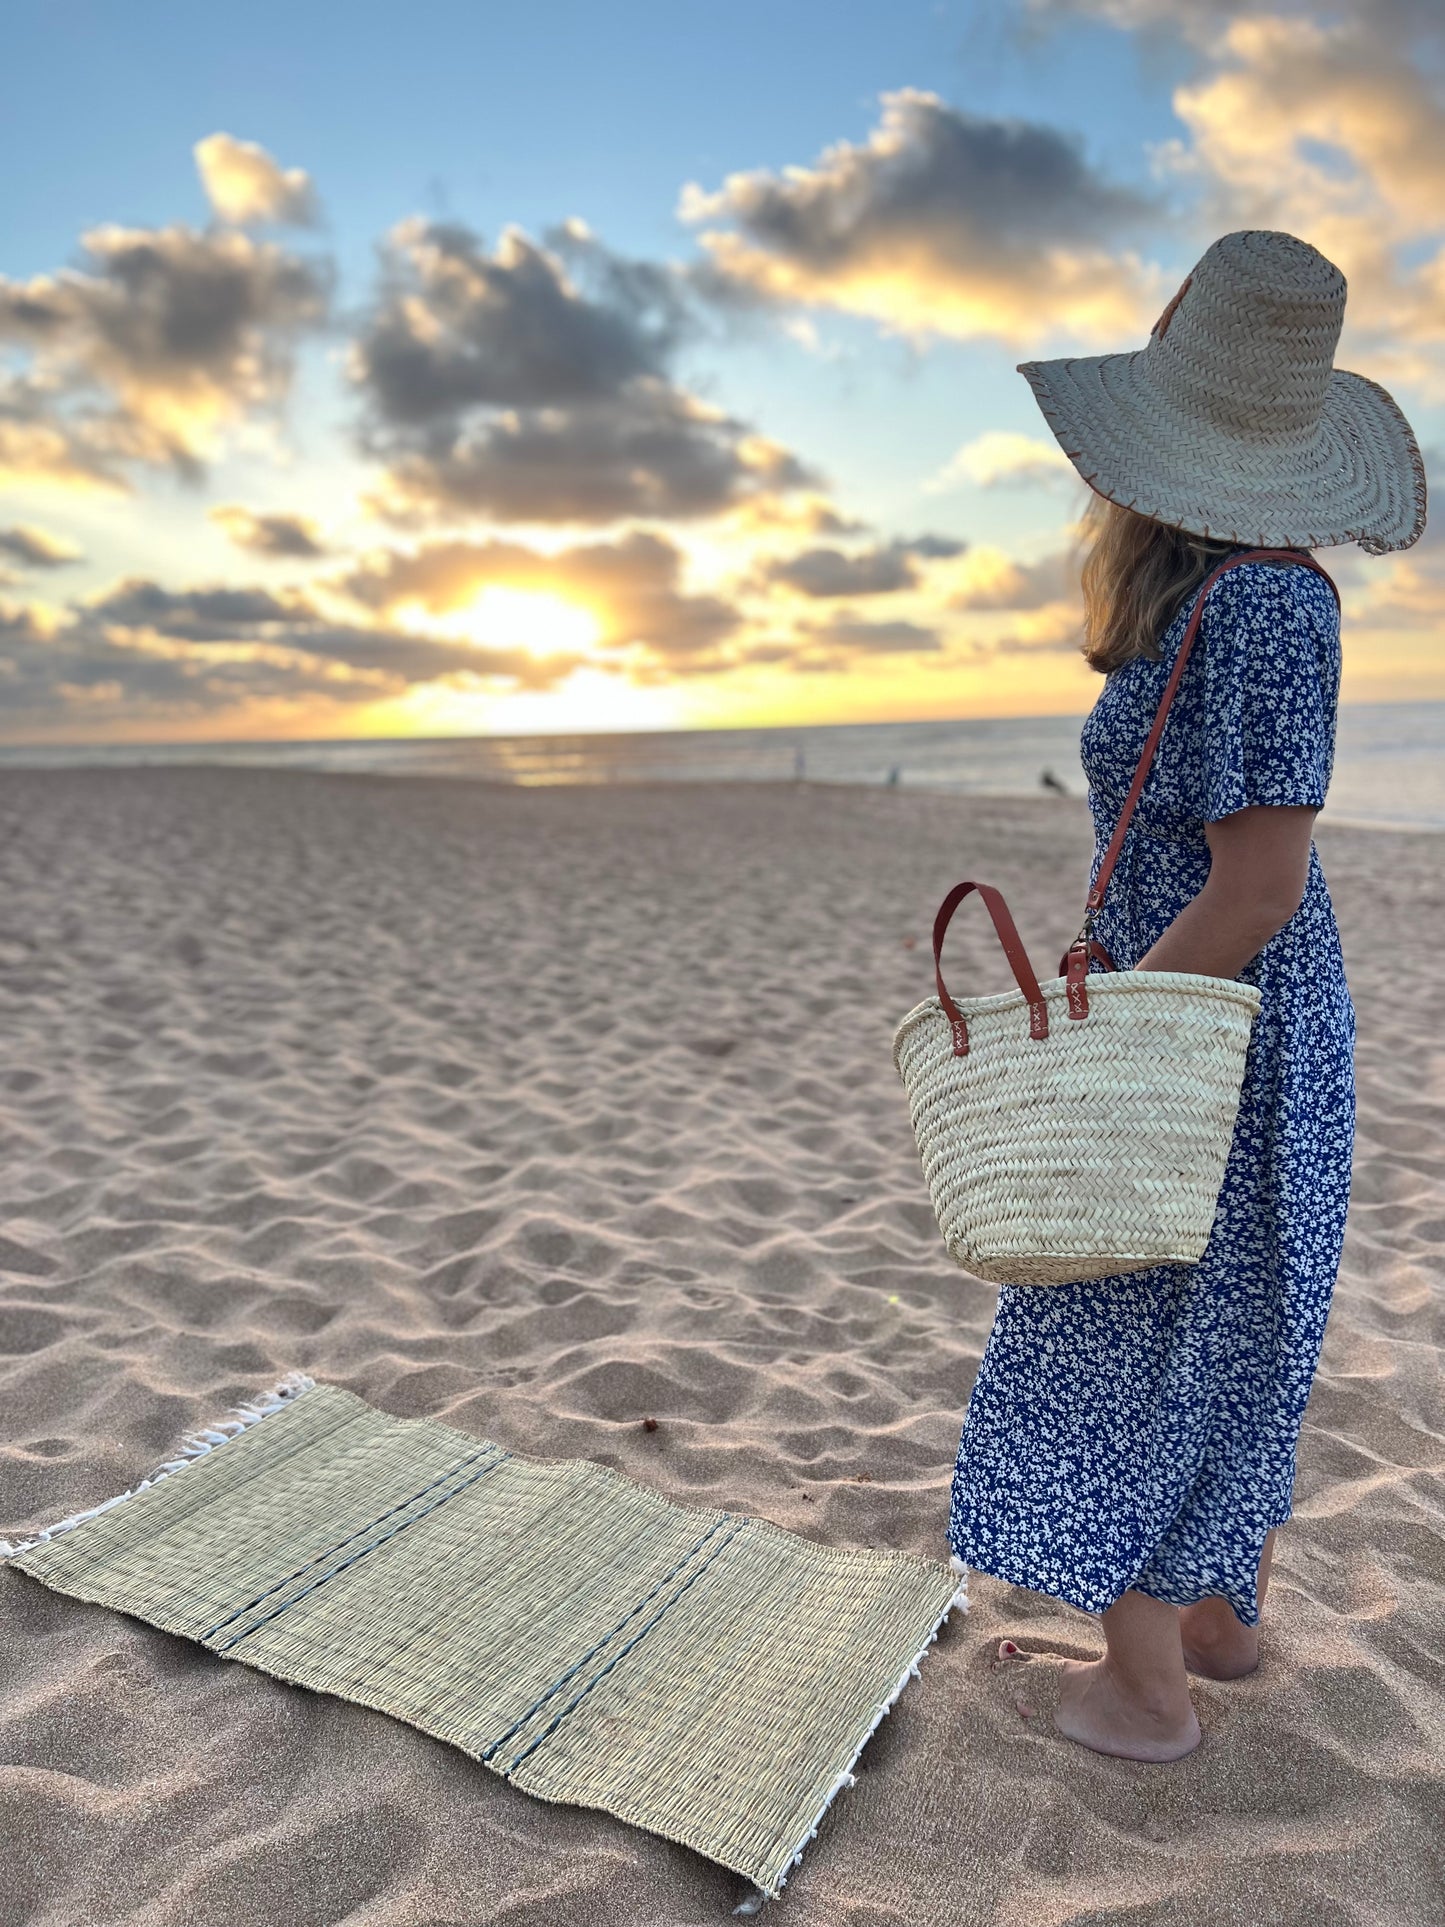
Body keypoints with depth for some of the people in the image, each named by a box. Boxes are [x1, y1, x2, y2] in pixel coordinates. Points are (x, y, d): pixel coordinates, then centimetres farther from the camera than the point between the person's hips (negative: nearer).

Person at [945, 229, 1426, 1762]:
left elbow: (1257, 888, -25)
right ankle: (1224, 1618, 41)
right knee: (1232, 1336, 21)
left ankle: (1146, 1691, 24)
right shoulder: (1274, 590, 6)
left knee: (1125, 1344, 6)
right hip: (1270, 1019, 10)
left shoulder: (1246, 610, -23)